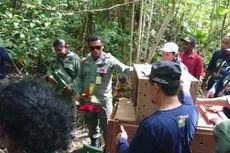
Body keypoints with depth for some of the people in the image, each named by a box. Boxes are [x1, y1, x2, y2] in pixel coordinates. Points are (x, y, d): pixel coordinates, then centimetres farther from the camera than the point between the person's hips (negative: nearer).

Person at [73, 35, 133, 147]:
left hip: (104, 100, -4)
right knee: (91, 126, 22)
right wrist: (78, 91, 1)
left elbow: (124, 69, -23)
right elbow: (80, 77, 11)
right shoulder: (85, 61, 0)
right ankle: (94, 145, 45)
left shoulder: (109, 60, -14)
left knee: (106, 127, 9)